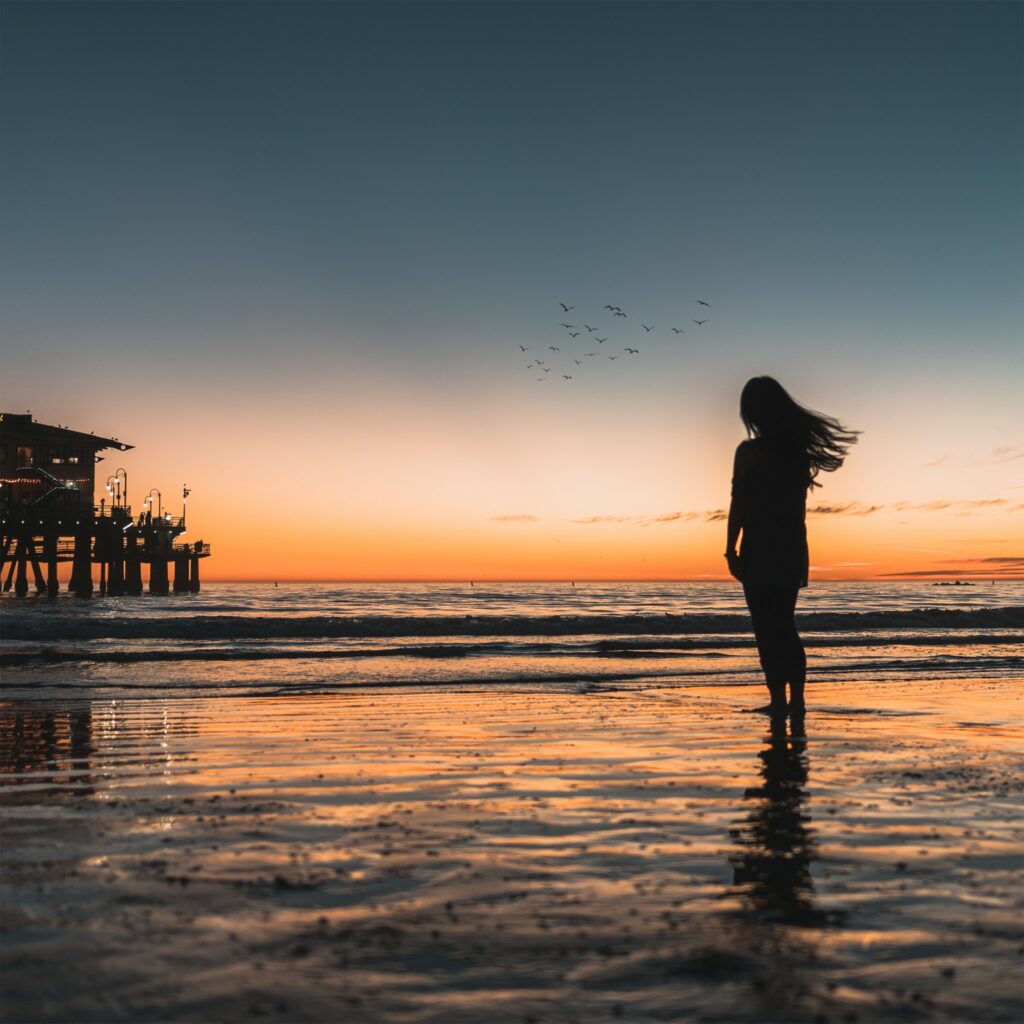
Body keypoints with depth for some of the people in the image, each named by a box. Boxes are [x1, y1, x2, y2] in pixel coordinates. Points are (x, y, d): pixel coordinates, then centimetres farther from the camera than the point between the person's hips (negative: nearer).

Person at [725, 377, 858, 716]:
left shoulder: (749, 451, -11)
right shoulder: (799, 448, 8)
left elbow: (738, 505, -11)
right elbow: (799, 503, 12)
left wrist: (730, 550, -7)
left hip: (760, 549, -6)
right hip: (793, 547, 6)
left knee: (767, 627, -1)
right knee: (785, 625, 15)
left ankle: (778, 699, -2)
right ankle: (796, 699, 15)